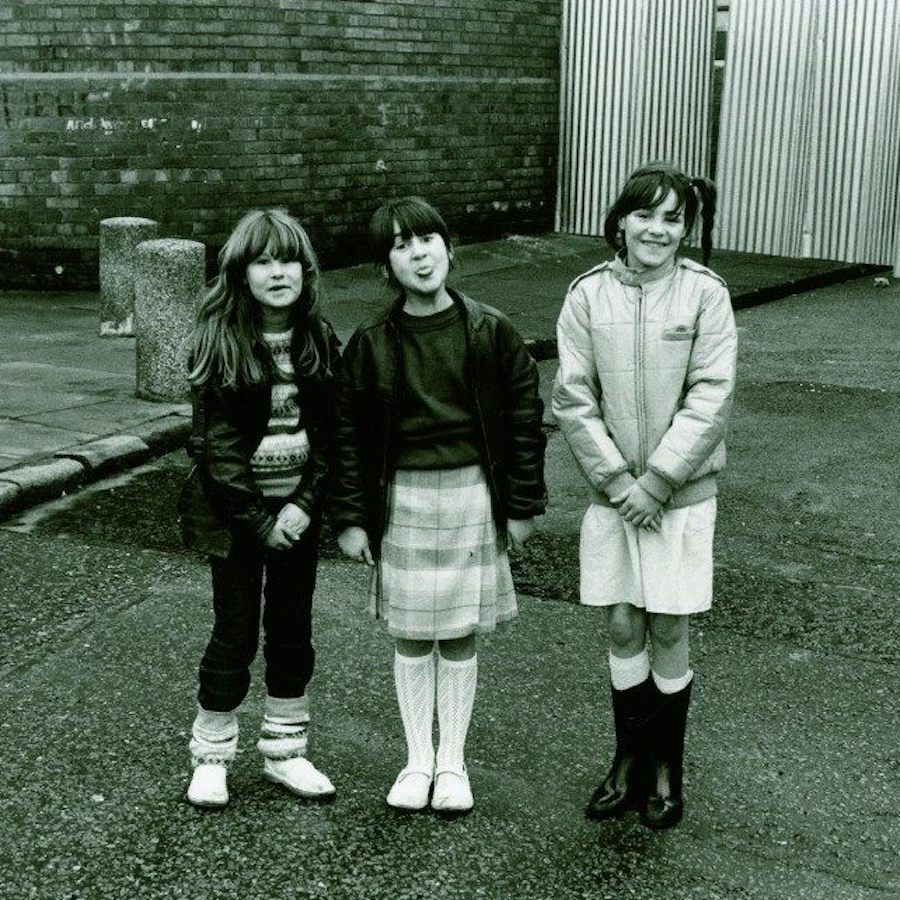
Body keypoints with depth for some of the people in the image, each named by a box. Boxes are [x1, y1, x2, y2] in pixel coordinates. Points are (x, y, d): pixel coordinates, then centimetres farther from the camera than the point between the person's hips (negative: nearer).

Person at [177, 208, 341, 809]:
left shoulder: (319, 341, 2)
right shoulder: (220, 341, -9)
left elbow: (331, 433, 2)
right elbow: (217, 442, -12)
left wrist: (306, 504, -11)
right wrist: (258, 520, -14)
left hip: (297, 510, 4)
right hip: (234, 511, -4)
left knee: (293, 631, 11)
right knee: (235, 634, 3)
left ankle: (285, 752, 26)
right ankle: (211, 757, 20)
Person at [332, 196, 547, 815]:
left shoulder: (491, 333, -5)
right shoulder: (371, 344, -4)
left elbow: (524, 419, 0)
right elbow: (349, 434, 1)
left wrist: (522, 506, 0)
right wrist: (351, 518, -1)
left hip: (472, 495, -1)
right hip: (402, 498, 1)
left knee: (460, 637, 9)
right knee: (411, 635, 10)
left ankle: (452, 762, 25)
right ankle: (417, 759, 27)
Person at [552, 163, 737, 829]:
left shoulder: (705, 294, -7)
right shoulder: (589, 295, -3)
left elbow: (710, 399, -11)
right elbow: (573, 399, -3)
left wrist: (655, 483, -13)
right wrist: (615, 479, -10)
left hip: (681, 493, -1)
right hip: (613, 492, 2)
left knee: (669, 631, 5)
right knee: (622, 628, 9)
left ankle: (667, 768, 23)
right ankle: (630, 758, 26)